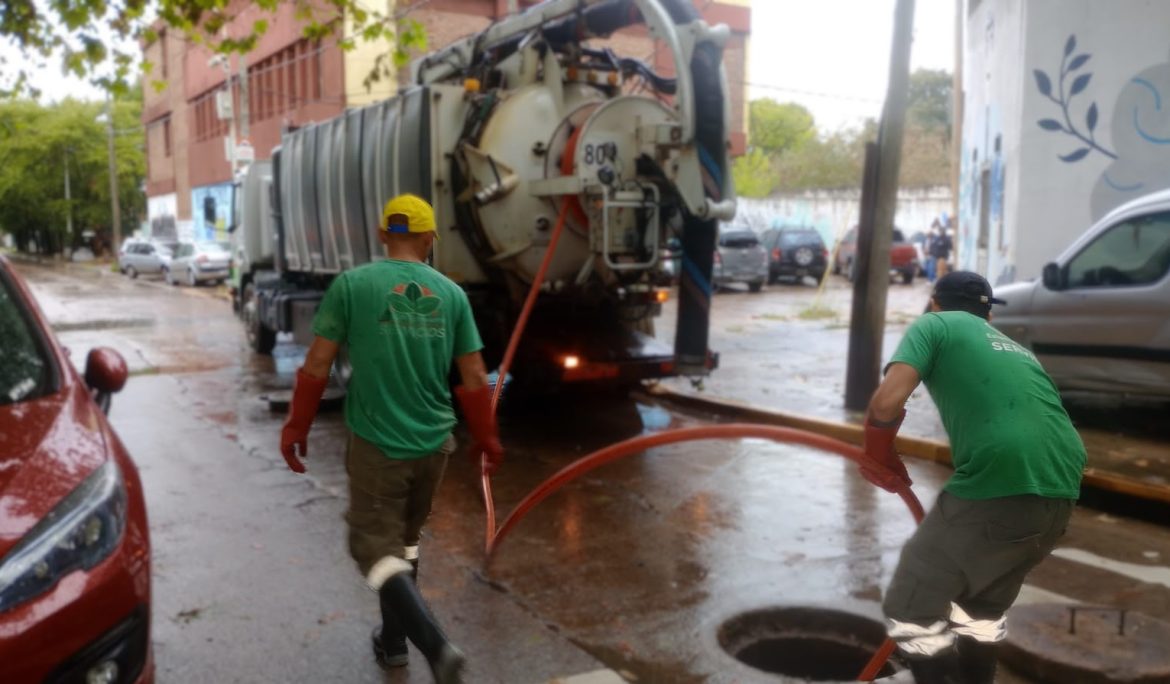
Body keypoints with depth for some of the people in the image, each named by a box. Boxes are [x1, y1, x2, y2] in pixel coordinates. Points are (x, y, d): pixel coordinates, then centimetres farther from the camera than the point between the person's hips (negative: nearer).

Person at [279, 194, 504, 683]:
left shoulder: (351, 284, -6)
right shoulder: (451, 293, 1)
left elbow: (317, 366, -6)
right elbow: (474, 379, 3)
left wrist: (296, 428, 6)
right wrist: (487, 439, 15)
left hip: (377, 443, -4)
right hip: (433, 444, 4)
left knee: (376, 546, 5)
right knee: (405, 540, 22)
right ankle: (393, 640, 33)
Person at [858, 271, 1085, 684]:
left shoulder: (935, 324, 10)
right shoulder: (1013, 346, 30)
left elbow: (888, 401, -8)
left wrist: (877, 453, 11)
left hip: (998, 486, -8)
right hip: (1061, 492, 8)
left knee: (910, 609, 9)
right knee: (982, 609, 28)